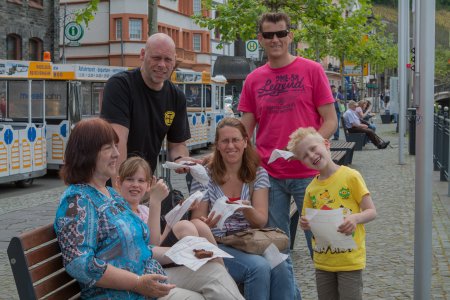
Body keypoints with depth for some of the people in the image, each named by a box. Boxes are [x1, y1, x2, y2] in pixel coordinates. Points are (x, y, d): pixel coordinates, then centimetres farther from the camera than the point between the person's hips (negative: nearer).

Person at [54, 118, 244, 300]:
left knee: (214, 270, 0)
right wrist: (138, 283, -26)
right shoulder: (77, 200, -12)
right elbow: (78, 263, -24)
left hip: (151, 279, 9)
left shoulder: (112, 195, 18)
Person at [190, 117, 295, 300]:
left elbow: (261, 221, -4)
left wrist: (246, 209, -27)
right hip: (217, 244, -2)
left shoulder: (258, 174, 5)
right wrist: (206, 224, -27)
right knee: (259, 267, -31)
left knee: (280, 268, -30)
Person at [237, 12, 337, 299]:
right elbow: (244, 131, 10)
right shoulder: (254, 79, 8)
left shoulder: (312, 70, -1)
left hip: (307, 174, -3)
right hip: (268, 175, 3)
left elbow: (330, 121, -2)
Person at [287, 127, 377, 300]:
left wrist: (355, 218, -26)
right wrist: (305, 225, -8)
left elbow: (371, 212, -7)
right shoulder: (311, 188, 5)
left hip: (350, 259, -5)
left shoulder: (351, 176, -9)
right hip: (323, 261, 5)